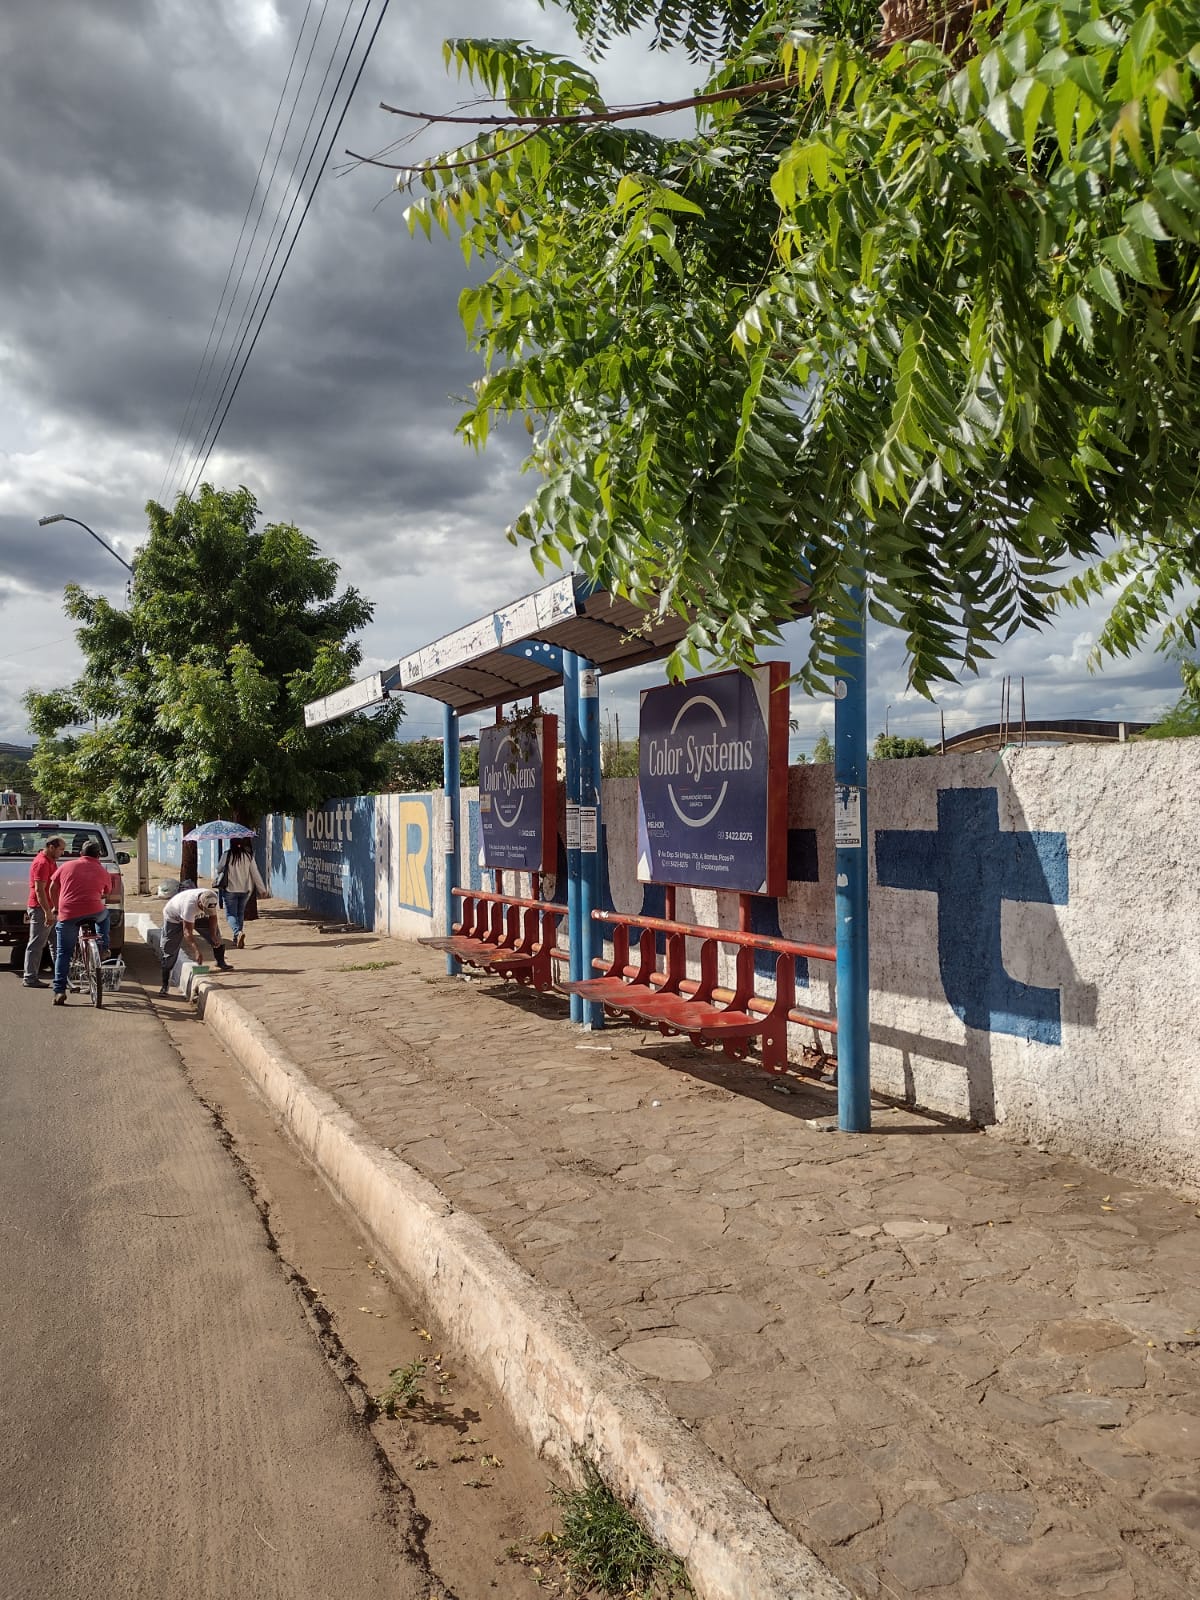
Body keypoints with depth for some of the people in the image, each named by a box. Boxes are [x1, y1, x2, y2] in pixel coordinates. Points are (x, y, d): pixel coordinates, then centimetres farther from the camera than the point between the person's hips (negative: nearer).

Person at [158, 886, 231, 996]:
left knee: (215, 928, -4)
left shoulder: (213, 898, -28)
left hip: (196, 915, 6)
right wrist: (196, 950, -50)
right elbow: (187, 932, -42)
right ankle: (165, 985, -2)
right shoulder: (190, 904, -45)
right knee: (169, 951, -8)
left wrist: (213, 935, -19)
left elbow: (212, 916, -9)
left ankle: (221, 962, 12)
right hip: (173, 917, -6)